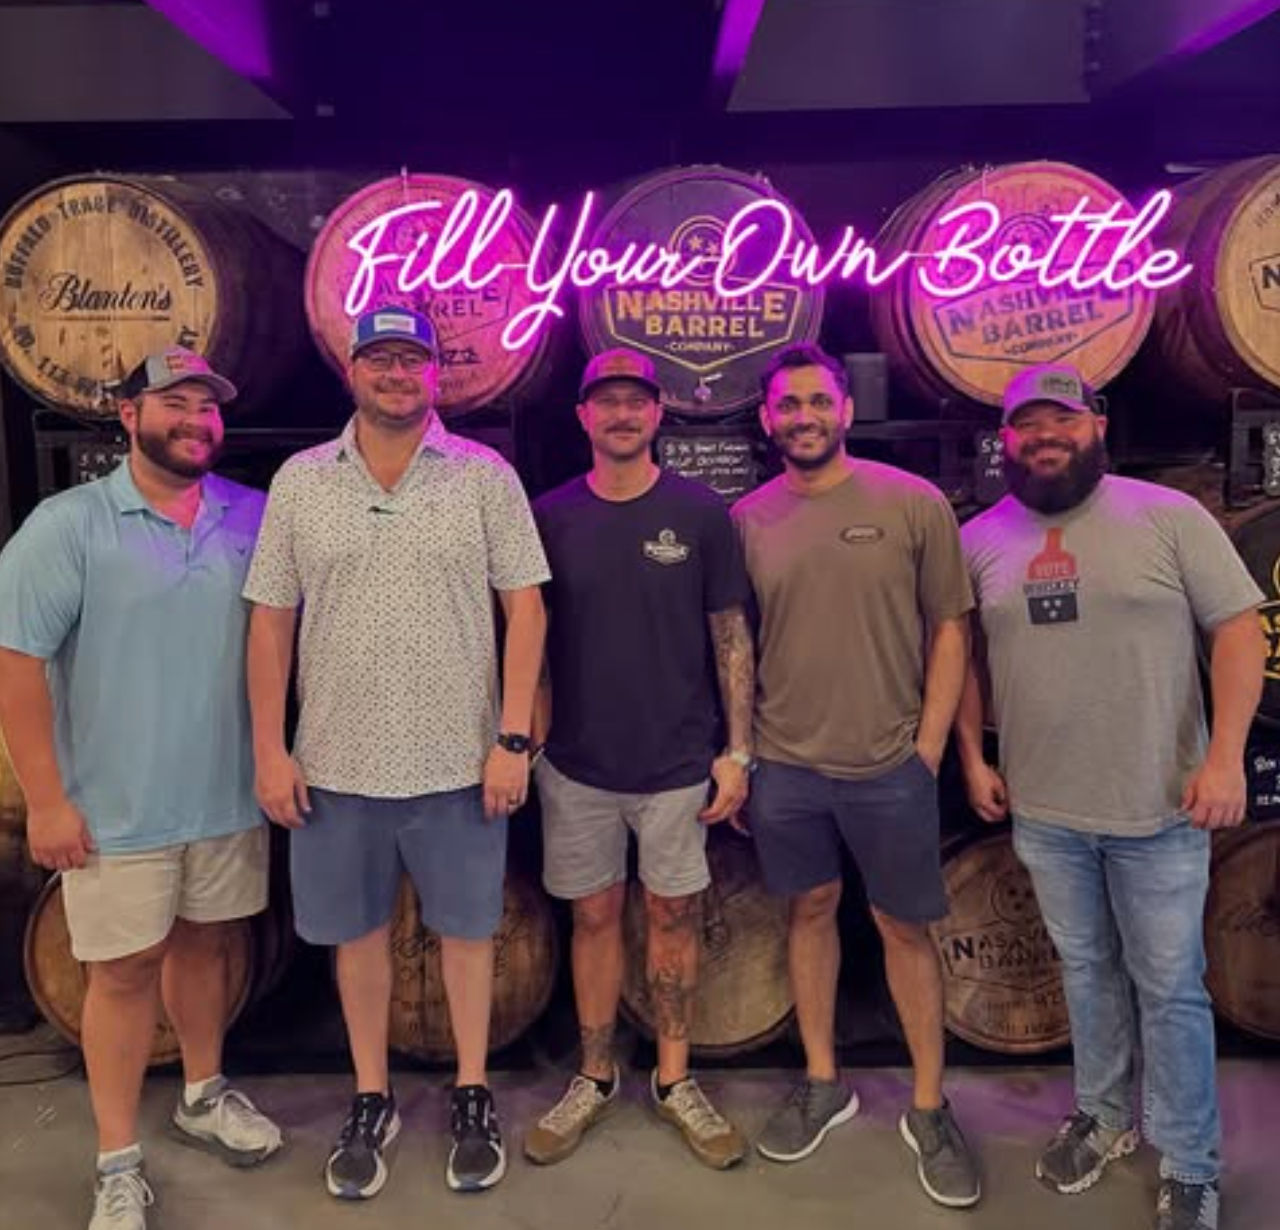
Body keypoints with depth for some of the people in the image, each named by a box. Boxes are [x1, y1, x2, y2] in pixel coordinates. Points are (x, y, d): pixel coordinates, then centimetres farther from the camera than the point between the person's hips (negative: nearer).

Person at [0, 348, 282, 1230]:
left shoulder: (258, 517, 2)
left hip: (230, 793, 4)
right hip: (114, 806, -3)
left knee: (204, 943, 19)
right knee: (125, 970, 7)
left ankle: (204, 1098, 41)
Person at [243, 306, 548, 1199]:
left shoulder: (485, 477, -3)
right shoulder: (300, 482, 3)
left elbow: (525, 606, -5)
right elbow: (271, 618, 4)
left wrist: (513, 738, -10)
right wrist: (270, 749, 0)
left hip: (459, 761, -2)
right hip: (336, 762, 2)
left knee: (467, 926, 11)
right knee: (358, 930, 15)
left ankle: (473, 1097, 31)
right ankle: (371, 1101, 34)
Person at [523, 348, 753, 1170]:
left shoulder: (701, 512, -3)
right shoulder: (551, 516, 0)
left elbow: (730, 635, -1)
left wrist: (739, 749, -4)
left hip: (679, 763, -1)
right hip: (578, 764, 1)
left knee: (673, 917, 9)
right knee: (595, 916, 12)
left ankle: (675, 1080, 27)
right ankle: (595, 1079, 29)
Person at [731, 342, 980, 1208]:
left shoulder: (914, 504, -5)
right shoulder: (747, 519, 1)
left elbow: (950, 628, -3)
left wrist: (928, 748, -7)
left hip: (890, 765, -2)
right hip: (784, 765, 2)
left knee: (905, 927, 10)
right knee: (812, 911, 16)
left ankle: (929, 1108, 27)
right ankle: (823, 1082, 34)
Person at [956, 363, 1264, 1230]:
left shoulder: (1168, 516, -7)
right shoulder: (980, 540, 2)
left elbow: (1238, 628, -8)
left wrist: (1227, 753, -16)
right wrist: (973, 755, 6)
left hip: (1159, 809, -3)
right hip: (1043, 811, 3)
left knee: (1170, 989, 8)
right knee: (1086, 971, 19)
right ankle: (1107, 1115, 40)